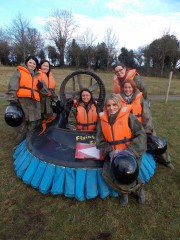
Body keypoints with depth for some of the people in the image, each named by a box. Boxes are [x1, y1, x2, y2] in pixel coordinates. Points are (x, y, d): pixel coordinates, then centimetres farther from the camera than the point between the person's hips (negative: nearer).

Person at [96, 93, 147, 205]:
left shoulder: (128, 116, -6)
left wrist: (130, 151, -22)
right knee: (106, 173, -20)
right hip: (113, 153, 4)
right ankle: (137, 189, 5)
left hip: (130, 152, -3)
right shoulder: (102, 119, 5)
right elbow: (100, 140, 6)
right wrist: (110, 151, -12)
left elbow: (141, 134, -9)